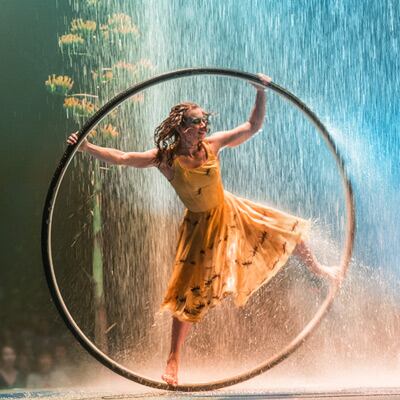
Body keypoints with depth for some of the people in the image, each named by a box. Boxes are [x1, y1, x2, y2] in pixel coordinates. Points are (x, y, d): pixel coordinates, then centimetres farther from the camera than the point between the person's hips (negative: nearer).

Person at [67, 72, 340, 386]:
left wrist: (261, 93, -21)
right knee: (191, 293, -5)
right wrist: (88, 148, -37)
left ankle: (317, 268, 46)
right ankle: (174, 360, 2)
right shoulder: (165, 159, -22)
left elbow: (253, 126, -9)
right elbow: (122, 158, -27)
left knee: (290, 230, 13)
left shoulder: (212, 144, -14)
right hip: (201, 226, -4)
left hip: (231, 212, 4)